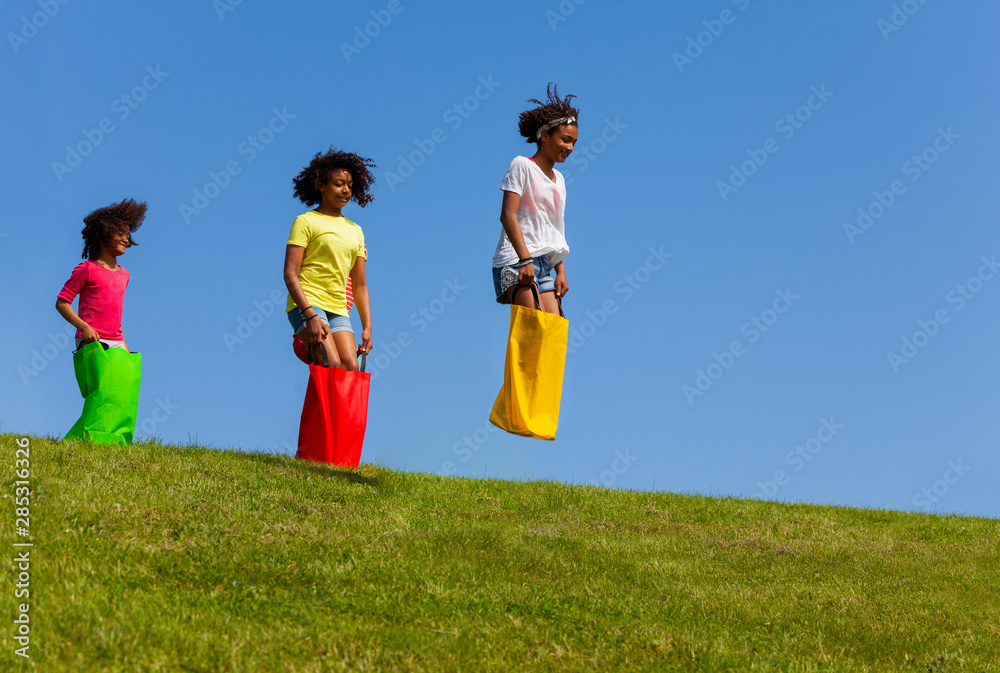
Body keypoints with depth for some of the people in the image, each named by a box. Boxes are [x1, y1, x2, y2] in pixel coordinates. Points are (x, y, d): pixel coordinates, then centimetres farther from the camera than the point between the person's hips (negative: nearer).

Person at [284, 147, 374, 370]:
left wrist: (367, 327, 8)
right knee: (332, 367, -24)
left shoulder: (354, 230, 18)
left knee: (351, 368, -14)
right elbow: (290, 274, -8)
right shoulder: (306, 222, 1)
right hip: (306, 305, -6)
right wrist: (310, 316, -20)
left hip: (338, 310, 6)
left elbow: (360, 285, 19)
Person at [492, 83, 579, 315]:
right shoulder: (522, 165, 0)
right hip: (516, 262, -8)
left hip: (543, 266, 8)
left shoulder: (558, 179, 23)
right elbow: (508, 215, -11)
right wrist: (525, 259, -21)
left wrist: (561, 271, 11)